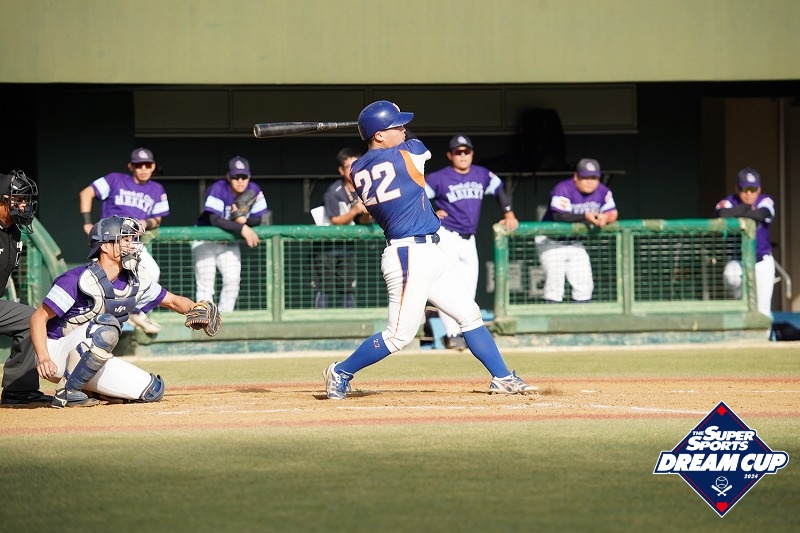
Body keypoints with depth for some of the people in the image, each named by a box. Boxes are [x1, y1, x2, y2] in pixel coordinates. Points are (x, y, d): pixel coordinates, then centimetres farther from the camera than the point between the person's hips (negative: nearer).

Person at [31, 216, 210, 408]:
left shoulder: (136, 282, 1)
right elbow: (39, 318, -20)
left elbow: (172, 301, 11)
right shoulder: (79, 280, -21)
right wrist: (44, 359, -35)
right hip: (57, 353, -7)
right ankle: (67, 392, -23)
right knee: (107, 325, -34)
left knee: (153, 390, -4)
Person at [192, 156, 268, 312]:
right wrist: (242, 229, -46)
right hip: (206, 241, -5)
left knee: (233, 280, -8)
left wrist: (244, 220, -30)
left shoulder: (254, 191, -11)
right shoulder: (218, 189, -26)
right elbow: (214, 220, -36)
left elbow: (261, 218, -7)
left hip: (229, 243, 5)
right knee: (206, 283, -11)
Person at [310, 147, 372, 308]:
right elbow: (336, 220, -16)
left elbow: (363, 221, 1)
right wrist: (354, 211, -31)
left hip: (346, 245, 5)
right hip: (326, 245, -5)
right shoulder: (334, 192, -17)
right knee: (323, 289, -6)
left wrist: (366, 214, -23)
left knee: (349, 289, 6)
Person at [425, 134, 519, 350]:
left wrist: (509, 214, 14)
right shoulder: (439, 178, -8)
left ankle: (463, 333, 17)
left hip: (469, 240, 6)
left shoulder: (483, 175, 7)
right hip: (446, 236, -6)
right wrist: (431, 214, -9)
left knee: (468, 289, 7)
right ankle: (452, 334, -16)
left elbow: (499, 190, 22)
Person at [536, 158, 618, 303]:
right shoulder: (563, 189, -23)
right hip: (551, 241, -6)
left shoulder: (603, 192, -4)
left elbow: (613, 213, -6)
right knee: (555, 281, -14)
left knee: (585, 284, 4)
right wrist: (585, 217, -47)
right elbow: (559, 216, -35)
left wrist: (605, 218, -31)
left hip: (575, 242, 6)